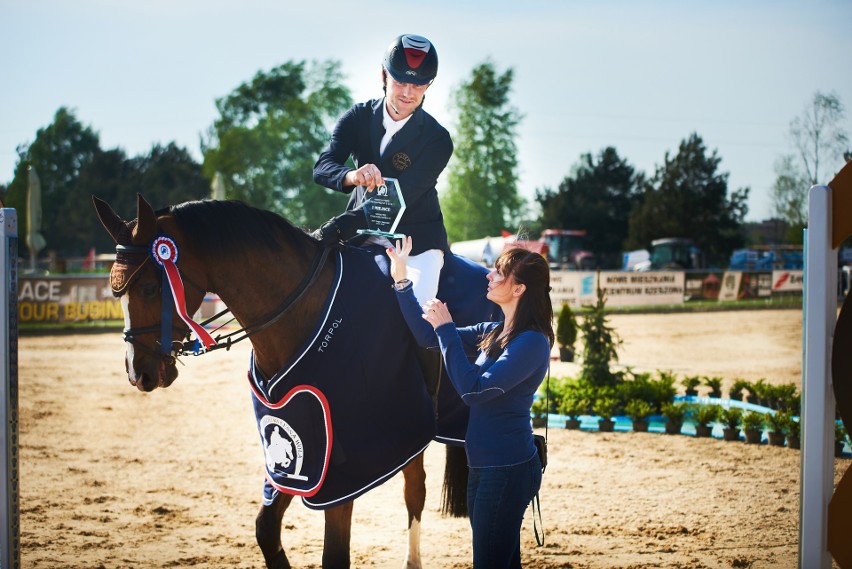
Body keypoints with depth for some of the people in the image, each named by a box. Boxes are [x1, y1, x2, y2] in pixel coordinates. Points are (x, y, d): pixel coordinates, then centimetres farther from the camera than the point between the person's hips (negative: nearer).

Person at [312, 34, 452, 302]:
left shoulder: (437, 140, -15)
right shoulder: (358, 117, -3)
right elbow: (322, 167, -15)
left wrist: (334, 229, -35)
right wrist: (352, 176, -42)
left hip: (416, 237, -4)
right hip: (362, 232, 4)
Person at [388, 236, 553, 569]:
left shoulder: (532, 342, -18)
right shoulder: (493, 332, 9)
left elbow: (474, 390, -24)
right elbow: (427, 337, 14)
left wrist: (445, 329, -19)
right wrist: (401, 279, 9)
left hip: (507, 469, -9)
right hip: (484, 465, 9)